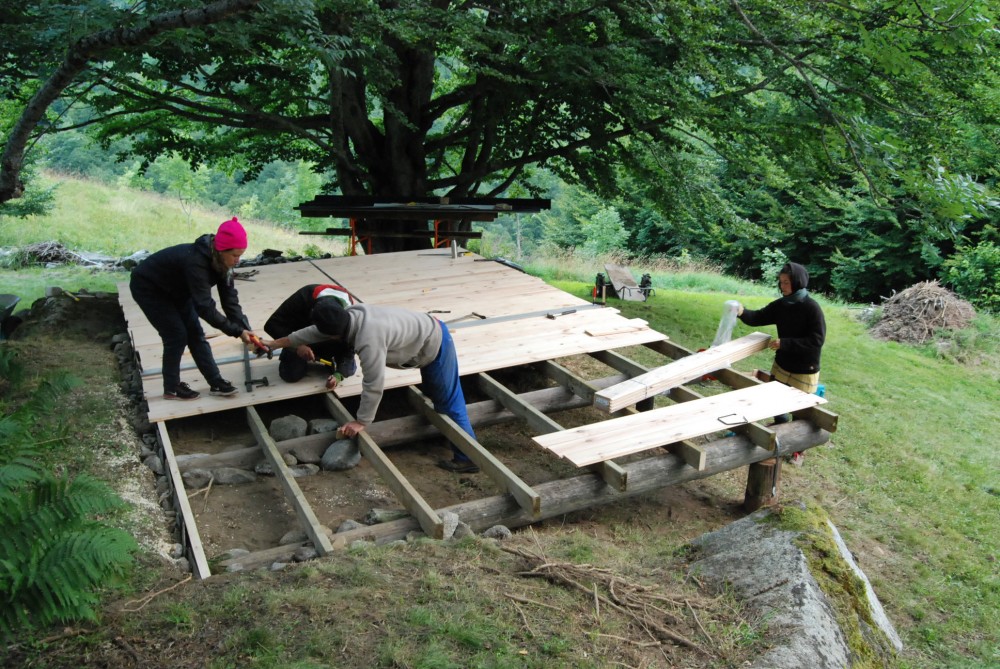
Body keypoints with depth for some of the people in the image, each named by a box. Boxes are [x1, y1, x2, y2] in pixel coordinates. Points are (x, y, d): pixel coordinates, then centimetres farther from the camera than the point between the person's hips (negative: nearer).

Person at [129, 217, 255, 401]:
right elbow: (204, 306, -42)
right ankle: (171, 388, 6)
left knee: (195, 333, 2)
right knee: (176, 335, -9)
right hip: (148, 287, -7)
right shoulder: (195, 262, -41)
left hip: (175, 289, 8)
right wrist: (237, 331, -40)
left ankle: (216, 383, 6)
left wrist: (245, 328, -24)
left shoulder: (220, 261, -17)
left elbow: (229, 297, -15)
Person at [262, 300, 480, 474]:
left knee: (448, 404, -1)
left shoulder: (369, 340, -39)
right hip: (430, 331, 9)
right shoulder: (352, 314, -11)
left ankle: (468, 459, 8)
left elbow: (374, 385, -33)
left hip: (435, 347, -9)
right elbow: (314, 332, 3)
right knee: (436, 395, 25)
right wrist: (274, 344, 10)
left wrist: (361, 422, -22)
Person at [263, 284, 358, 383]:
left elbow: (350, 343, -23)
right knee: (291, 374, -23)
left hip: (328, 343, 1)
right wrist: (297, 345, -45)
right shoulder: (303, 298, -35)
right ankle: (303, 360, 11)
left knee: (347, 370, -22)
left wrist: (339, 374, -35)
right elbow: (272, 325, -32)